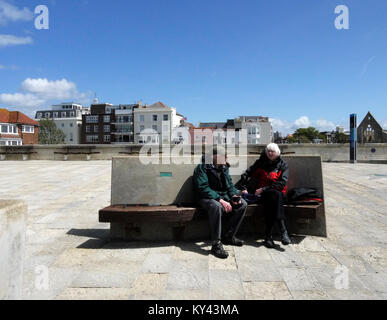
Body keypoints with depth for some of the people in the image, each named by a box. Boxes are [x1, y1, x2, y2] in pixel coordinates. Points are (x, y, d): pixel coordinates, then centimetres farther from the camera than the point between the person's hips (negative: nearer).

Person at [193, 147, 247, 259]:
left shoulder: (224, 167, 11)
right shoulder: (202, 167, -13)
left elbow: (230, 185, 15)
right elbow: (203, 188, -22)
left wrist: (234, 195, -8)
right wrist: (220, 200, -30)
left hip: (223, 196, 7)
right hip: (207, 198, -7)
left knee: (242, 204, -12)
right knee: (216, 206, -39)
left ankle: (228, 236, -3)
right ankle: (216, 244, -31)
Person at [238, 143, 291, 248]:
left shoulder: (283, 165, 9)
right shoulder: (261, 162, 14)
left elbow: (282, 183, -4)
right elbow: (247, 174, 13)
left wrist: (264, 189, -12)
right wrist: (243, 187, -2)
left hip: (278, 193, 0)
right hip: (261, 193, 0)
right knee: (275, 195, -34)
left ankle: (268, 236, -39)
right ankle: (283, 231, -44)